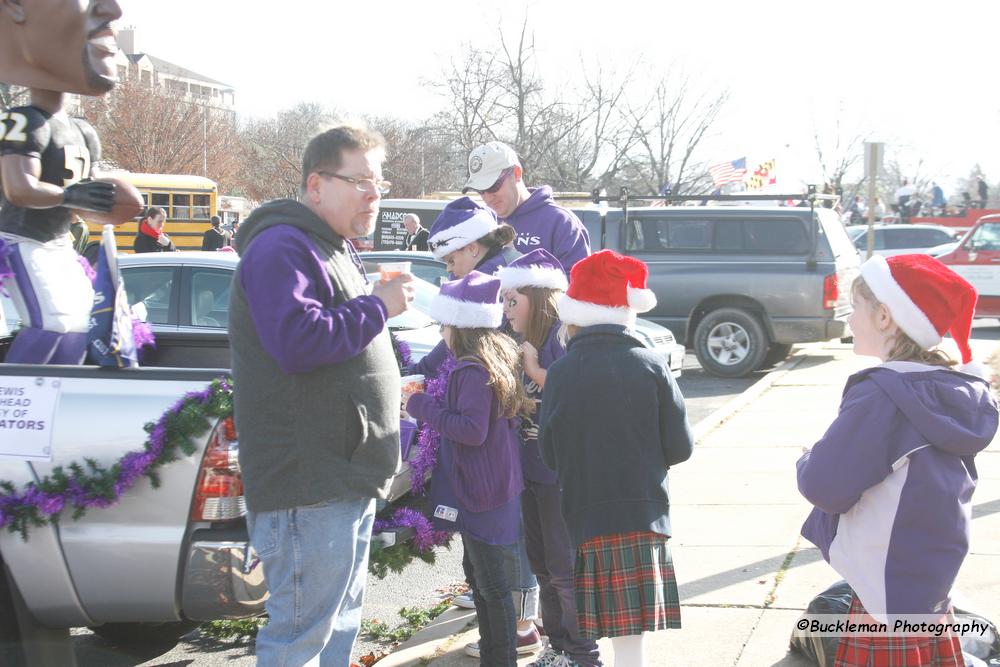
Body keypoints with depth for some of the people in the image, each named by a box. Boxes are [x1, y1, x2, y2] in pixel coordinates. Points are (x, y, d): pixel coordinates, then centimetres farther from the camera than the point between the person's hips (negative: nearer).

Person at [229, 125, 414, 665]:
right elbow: (298, 338, -27)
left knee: (339, 623, 18)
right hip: (309, 482, -11)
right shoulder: (283, 247, -13)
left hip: (346, 477, 11)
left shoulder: (334, 251, 20)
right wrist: (378, 307, -18)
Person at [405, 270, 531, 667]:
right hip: (495, 484, 11)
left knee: (492, 584, -3)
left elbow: (472, 429, -27)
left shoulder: (473, 370, -22)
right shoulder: (499, 359, 8)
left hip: (480, 493, -11)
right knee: (479, 574, 21)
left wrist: (423, 407, -19)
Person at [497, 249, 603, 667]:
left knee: (565, 569, -1)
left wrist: (535, 370, -22)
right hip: (533, 469, 9)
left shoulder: (564, 335, -16)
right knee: (542, 564, 17)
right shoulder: (528, 339, 11)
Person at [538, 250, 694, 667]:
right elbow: (680, 448, -2)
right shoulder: (650, 366, -6)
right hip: (645, 511, 0)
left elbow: (550, 455, 0)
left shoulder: (562, 372, -7)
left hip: (587, 515, 0)